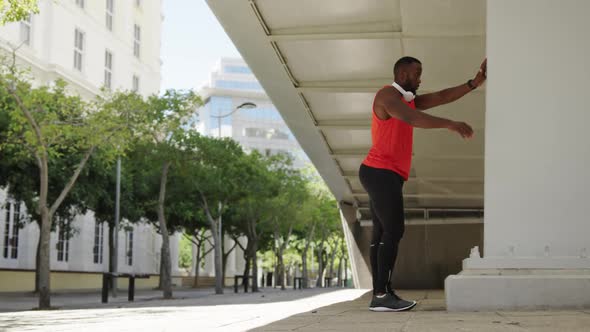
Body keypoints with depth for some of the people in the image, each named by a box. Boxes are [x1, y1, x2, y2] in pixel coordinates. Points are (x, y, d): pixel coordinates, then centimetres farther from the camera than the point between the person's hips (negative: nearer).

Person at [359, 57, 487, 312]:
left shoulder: (408, 100, 22)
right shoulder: (387, 95, -7)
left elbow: (442, 97, 13)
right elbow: (413, 119, -24)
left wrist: (475, 83, 4)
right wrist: (450, 124, -31)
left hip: (383, 176, 10)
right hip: (381, 173, -10)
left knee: (382, 234, 5)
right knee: (393, 231, -15)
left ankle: (380, 295, 3)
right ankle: (381, 295, -19)